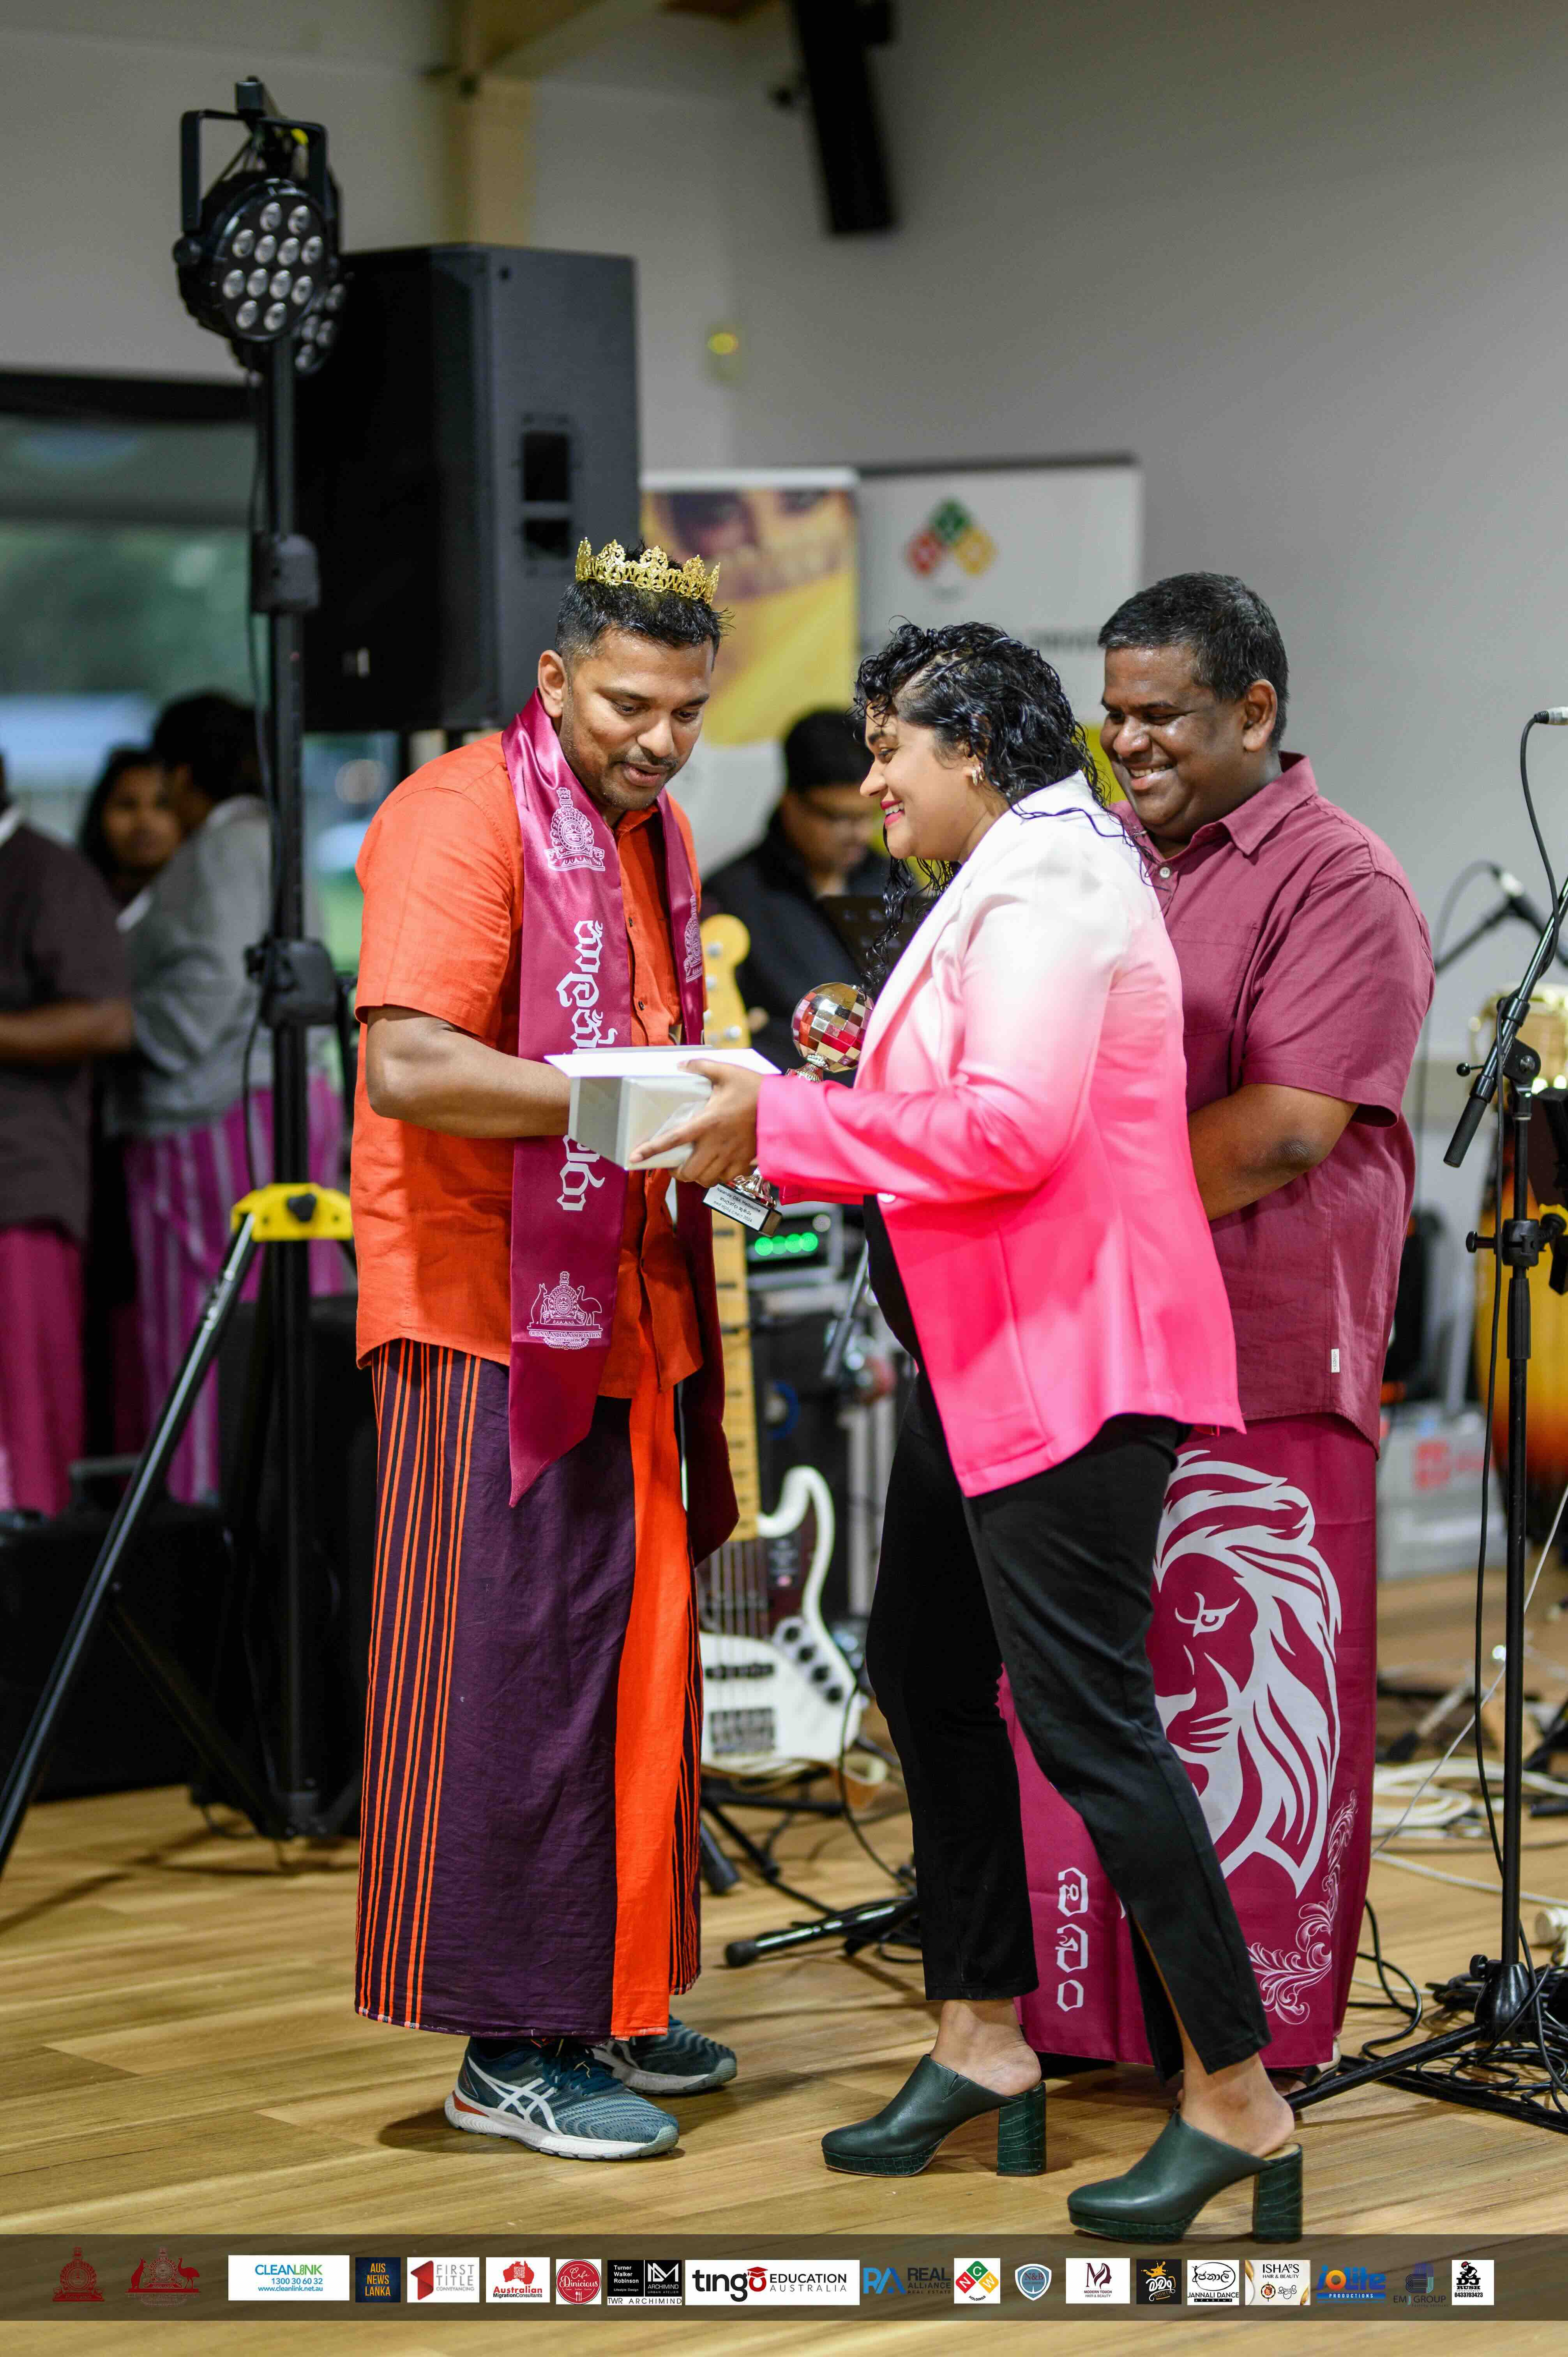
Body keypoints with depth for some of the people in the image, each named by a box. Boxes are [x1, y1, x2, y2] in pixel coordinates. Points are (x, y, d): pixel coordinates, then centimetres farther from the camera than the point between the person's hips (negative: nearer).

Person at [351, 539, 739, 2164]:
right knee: (515, 1670, -6)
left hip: (623, 1306, 9)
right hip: (492, 1313, -9)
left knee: (629, 1658, 11)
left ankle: (602, 2003, 22)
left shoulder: (653, 831, 17)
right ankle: (508, 2047, 2)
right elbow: (410, 1068, -23)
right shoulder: (461, 820, -12)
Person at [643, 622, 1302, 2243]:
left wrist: (784, 1125, -20)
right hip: (989, 1358, 11)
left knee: (1085, 1716, -10)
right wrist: (780, 1128, 9)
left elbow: (1012, 1126, -25)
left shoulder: (1045, 879, -14)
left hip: (1073, 1362, -11)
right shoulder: (1007, 880, 19)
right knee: (924, 1672, 15)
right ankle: (984, 2045, 26)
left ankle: (1239, 2104, -1)